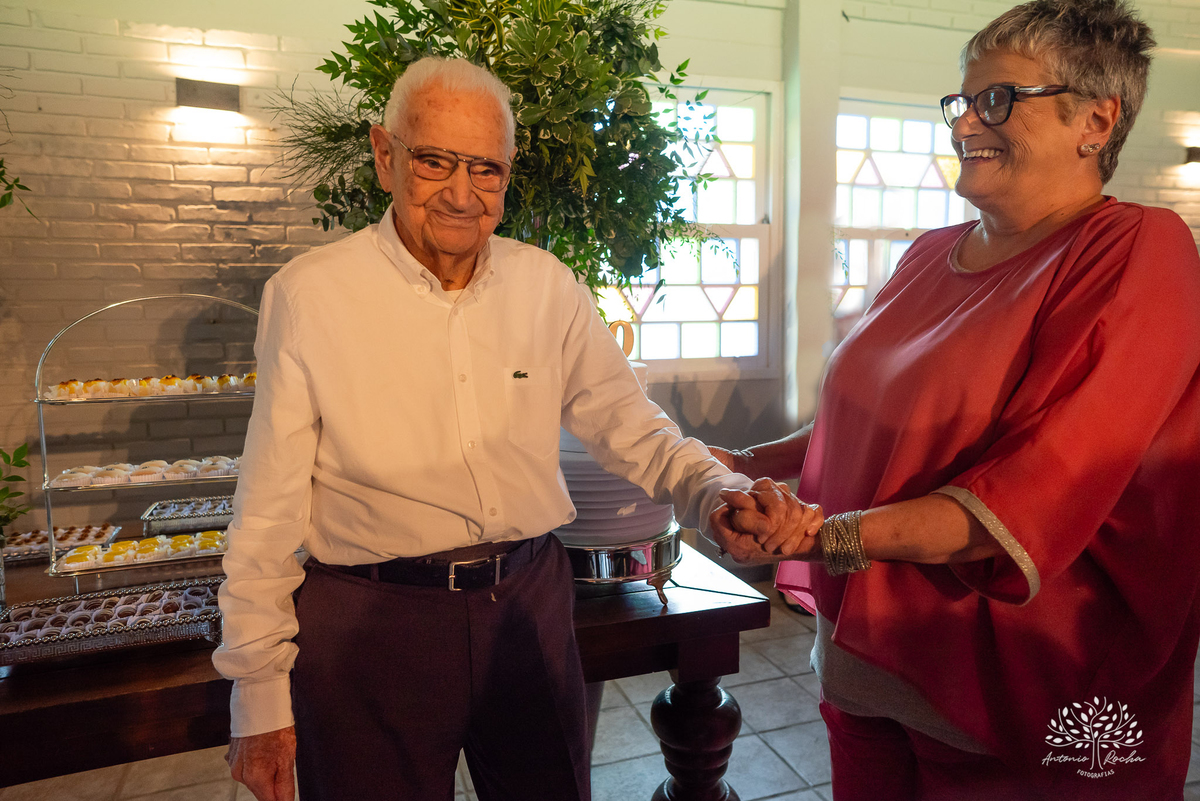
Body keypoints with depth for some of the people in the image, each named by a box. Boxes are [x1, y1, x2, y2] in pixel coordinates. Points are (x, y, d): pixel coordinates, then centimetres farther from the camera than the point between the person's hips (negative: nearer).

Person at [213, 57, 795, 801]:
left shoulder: (548, 285, -1)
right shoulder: (308, 295, -8)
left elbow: (629, 424, 1)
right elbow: (269, 514, -5)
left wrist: (719, 492, -18)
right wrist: (259, 695, -2)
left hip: (530, 602, 3)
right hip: (369, 621, -2)